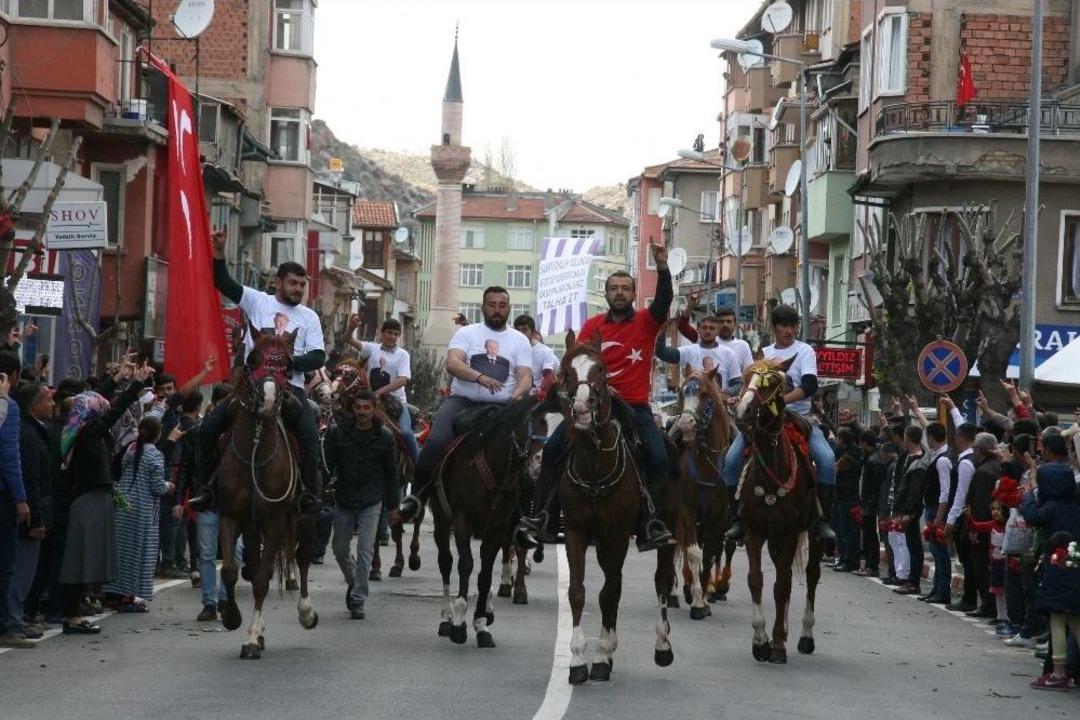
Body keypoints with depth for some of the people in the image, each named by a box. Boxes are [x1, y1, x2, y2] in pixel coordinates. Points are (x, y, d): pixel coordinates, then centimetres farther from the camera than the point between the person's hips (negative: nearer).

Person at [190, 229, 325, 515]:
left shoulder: (309, 317, 11)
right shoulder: (258, 302, 10)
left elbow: (318, 357, 2)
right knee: (209, 426, -13)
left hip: (289, 387, 0)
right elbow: (224, 284, 3)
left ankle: (310, 492, -19)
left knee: (309, 433, -25)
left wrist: (291, 362, -16)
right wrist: (219, 253, -12)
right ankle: (203, 487, -5)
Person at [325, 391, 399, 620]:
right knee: (340, 551, 11)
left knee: (365, 552, -6)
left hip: (371, 504, -2)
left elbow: (391, 474, 5)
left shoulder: (384, 438, -2)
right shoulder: (338, 434, -5)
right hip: (343, 502, 2)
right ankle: (353, 582, 38)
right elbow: (327, 466, -2)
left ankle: (358, 601, -2)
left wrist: (393, 505, 5)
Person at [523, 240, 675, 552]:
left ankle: (649, 524, -13)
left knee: (658, 458, -21)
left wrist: (662, 267, -31)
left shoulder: (646, 323, 2)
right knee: (552, 448, -11)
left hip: (635, 407, -2)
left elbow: (664, 300, -16)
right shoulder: (593, 325, 7)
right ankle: (545, 515, -5)